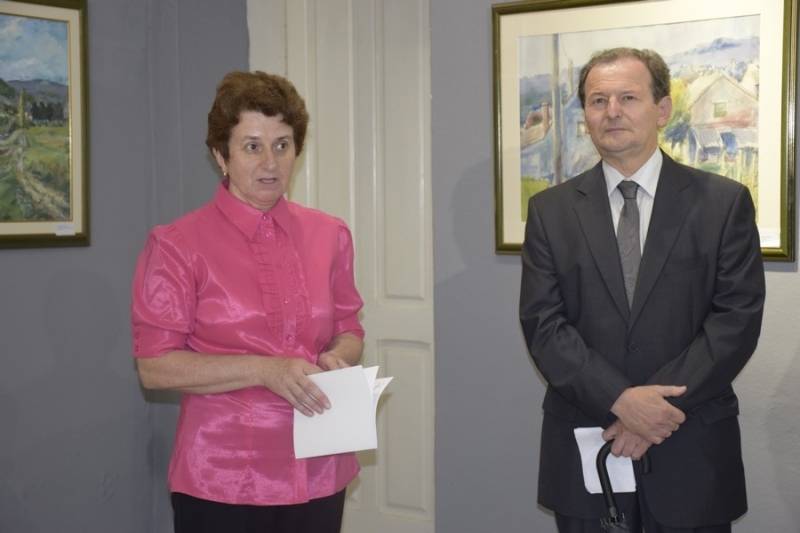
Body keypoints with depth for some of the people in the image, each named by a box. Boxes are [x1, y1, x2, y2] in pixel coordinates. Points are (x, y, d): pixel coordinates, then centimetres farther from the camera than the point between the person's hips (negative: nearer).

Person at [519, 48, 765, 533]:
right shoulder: (551, 210, 3)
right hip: (584, 448, 1)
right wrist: (620, 400, -16)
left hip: (691, 450, -1)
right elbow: (543, 323, -4)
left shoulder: (724, 202, 0)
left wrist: (661, 406, -15)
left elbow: (738, 317, -6)